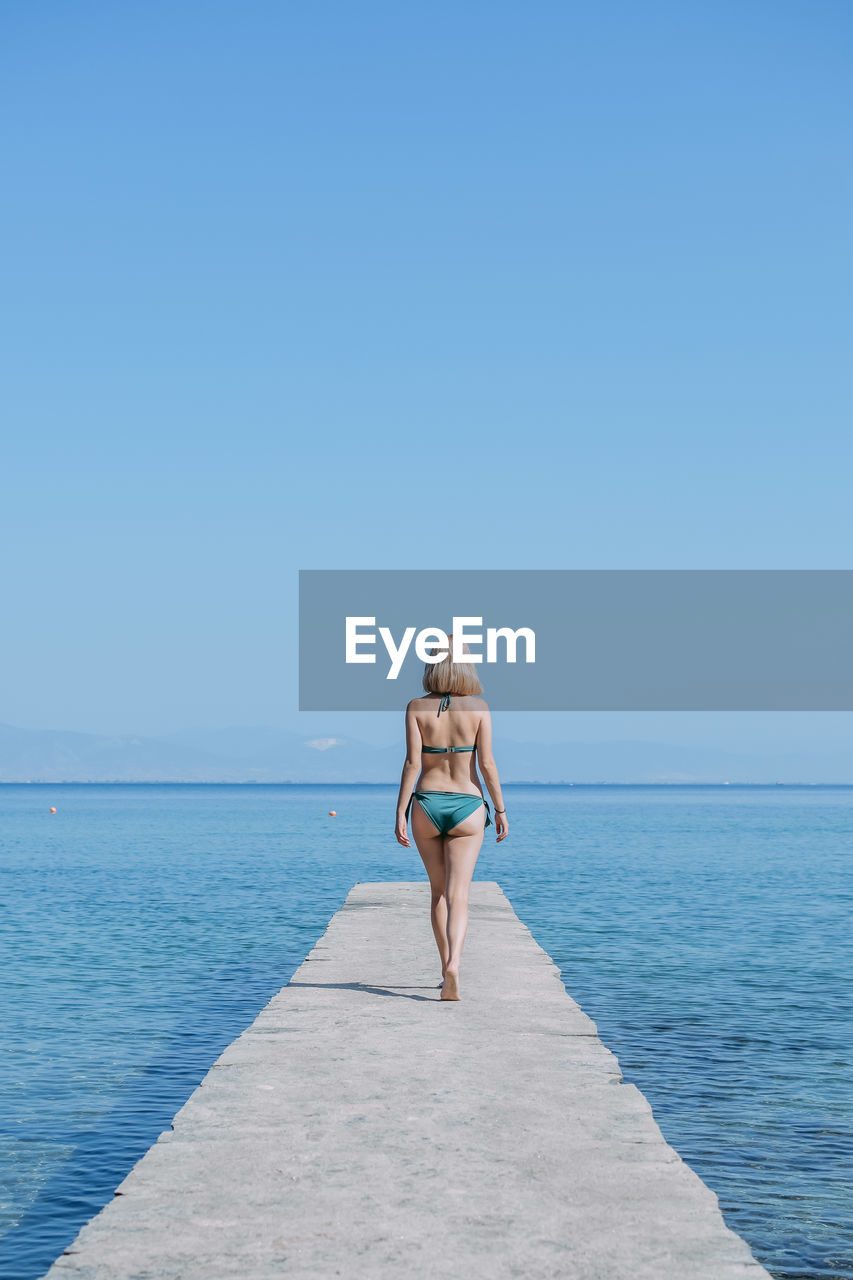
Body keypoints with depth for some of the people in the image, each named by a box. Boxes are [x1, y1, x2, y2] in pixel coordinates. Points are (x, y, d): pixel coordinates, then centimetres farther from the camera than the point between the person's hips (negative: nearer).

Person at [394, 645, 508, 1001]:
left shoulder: (416, 707, -3)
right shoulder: (478, 707, -4)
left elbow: (412, 762, -8)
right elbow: (486, 764, -7)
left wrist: (400, 814, -6)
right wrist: (500, 810, 2)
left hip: (426, 802, 2)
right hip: (467, 805, -1)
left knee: (439, 892, 17)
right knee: (458, 895, -4)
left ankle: (447, 969, 22)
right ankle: (453, 964, -26)